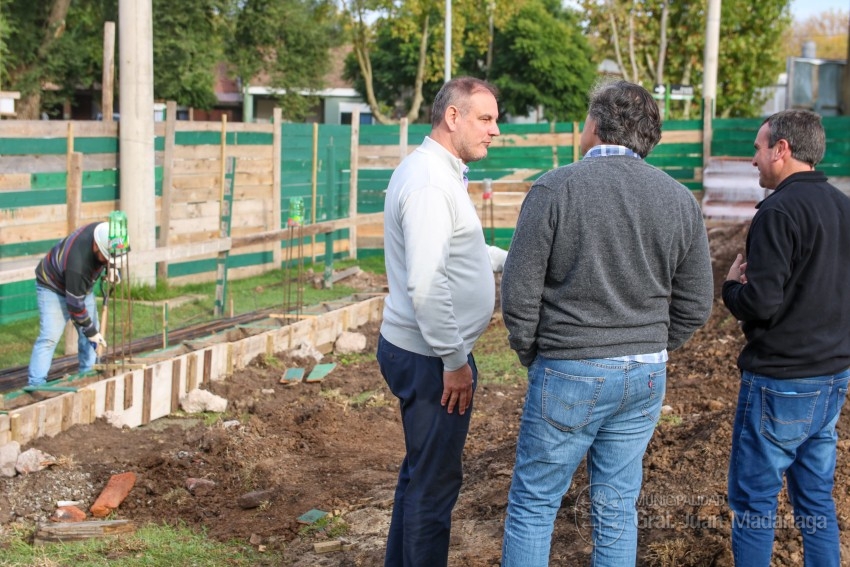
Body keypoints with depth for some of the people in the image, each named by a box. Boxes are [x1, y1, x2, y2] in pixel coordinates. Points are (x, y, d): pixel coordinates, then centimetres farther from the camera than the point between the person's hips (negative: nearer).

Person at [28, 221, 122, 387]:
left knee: (89, 332, 6)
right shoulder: (77, 264, -42)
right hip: (53, 288, -8)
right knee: (49, 336, -17)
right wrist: (90, 331, -19)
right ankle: (36, 385, -17)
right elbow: (75, 303, -30)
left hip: (81, 285, 8)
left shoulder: (104, 233, -23)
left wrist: (112, 268, -19)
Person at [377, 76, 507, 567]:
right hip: (430, 358, -11)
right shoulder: (430, 184, -21)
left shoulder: (440, 173, 12)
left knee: (421, 471, 21)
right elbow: (426, 285, -27)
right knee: (436, 481, 1)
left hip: (418, 351, 11)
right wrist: (454, 361, -21)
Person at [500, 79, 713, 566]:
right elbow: (696, 306, 5)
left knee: (533, 506, 7)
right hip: (646, 378, 5)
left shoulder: (555, 189, -11)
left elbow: (520, 293, -11)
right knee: (618, 508, 14)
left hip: (569, 374, -4)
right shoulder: (680, 200, 2)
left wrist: (532, 356, 5)